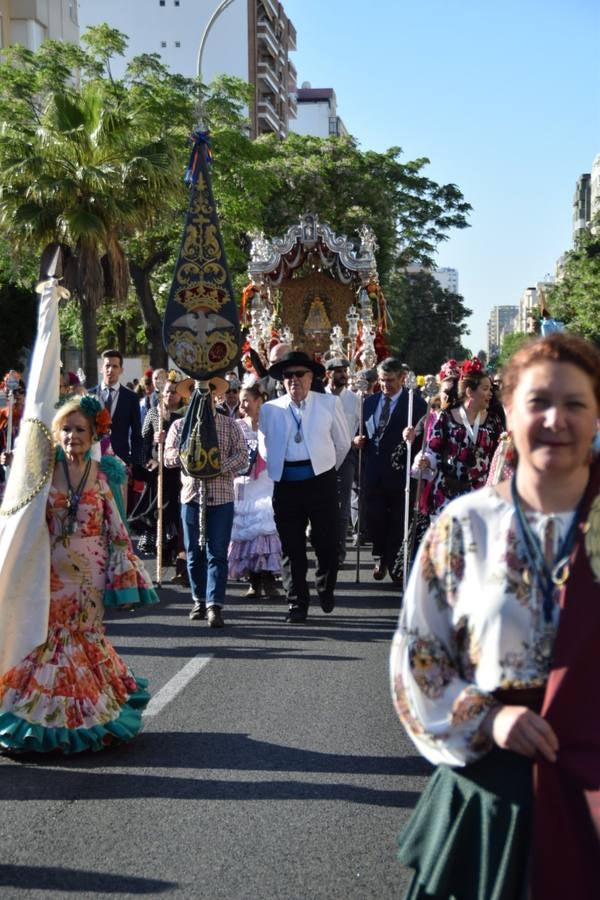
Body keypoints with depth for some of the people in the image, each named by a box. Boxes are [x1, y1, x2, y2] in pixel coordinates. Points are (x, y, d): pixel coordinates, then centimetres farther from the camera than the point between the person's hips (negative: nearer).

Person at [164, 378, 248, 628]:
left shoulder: (230, 425, 8)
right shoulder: (180, 426, 11)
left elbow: (242, 456, -1)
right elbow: (169, 458, 3)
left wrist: (218, 468, -17)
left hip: (221, 498, -1)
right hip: (191, 496, 2)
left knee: (217, 554, -6)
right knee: (194, 554, 8)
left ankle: (215, 606, -8)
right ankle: (199, 600, 22)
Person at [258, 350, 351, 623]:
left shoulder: (329, 403, 5)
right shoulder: (269, 409, 8)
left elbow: (342, 443, 14)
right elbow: (264, 447, 19)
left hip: (321, 480, -1)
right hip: (286, 485, 1)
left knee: (327, 542, 1)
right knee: (291, 547, 4)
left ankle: (325, 588, 28)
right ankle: (297, 604, 13)